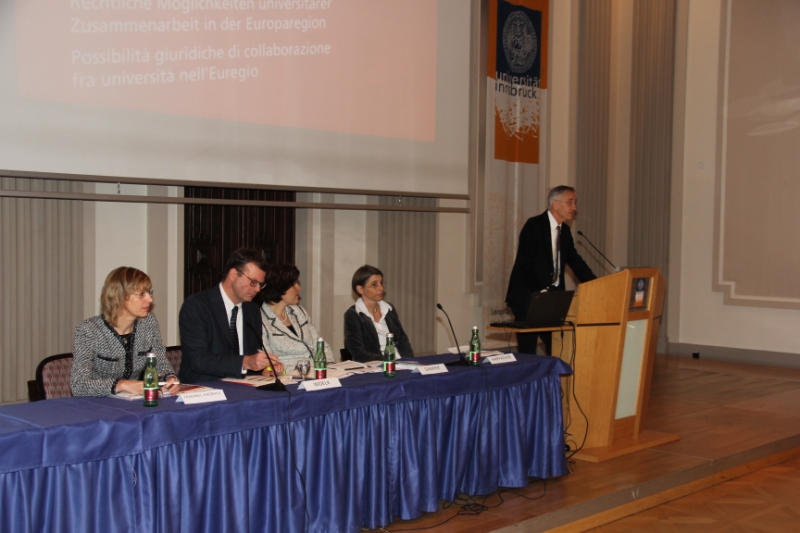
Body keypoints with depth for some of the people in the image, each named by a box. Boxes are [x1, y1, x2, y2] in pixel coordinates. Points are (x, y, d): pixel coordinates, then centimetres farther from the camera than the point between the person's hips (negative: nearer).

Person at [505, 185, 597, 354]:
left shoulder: (565, 230, 11)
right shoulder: (534, 225, -12)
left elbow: (575, 261, 13)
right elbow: (526, 263, -18)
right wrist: (540, 292, -23)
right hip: (527, 297, -7)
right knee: (528, 352, -5)